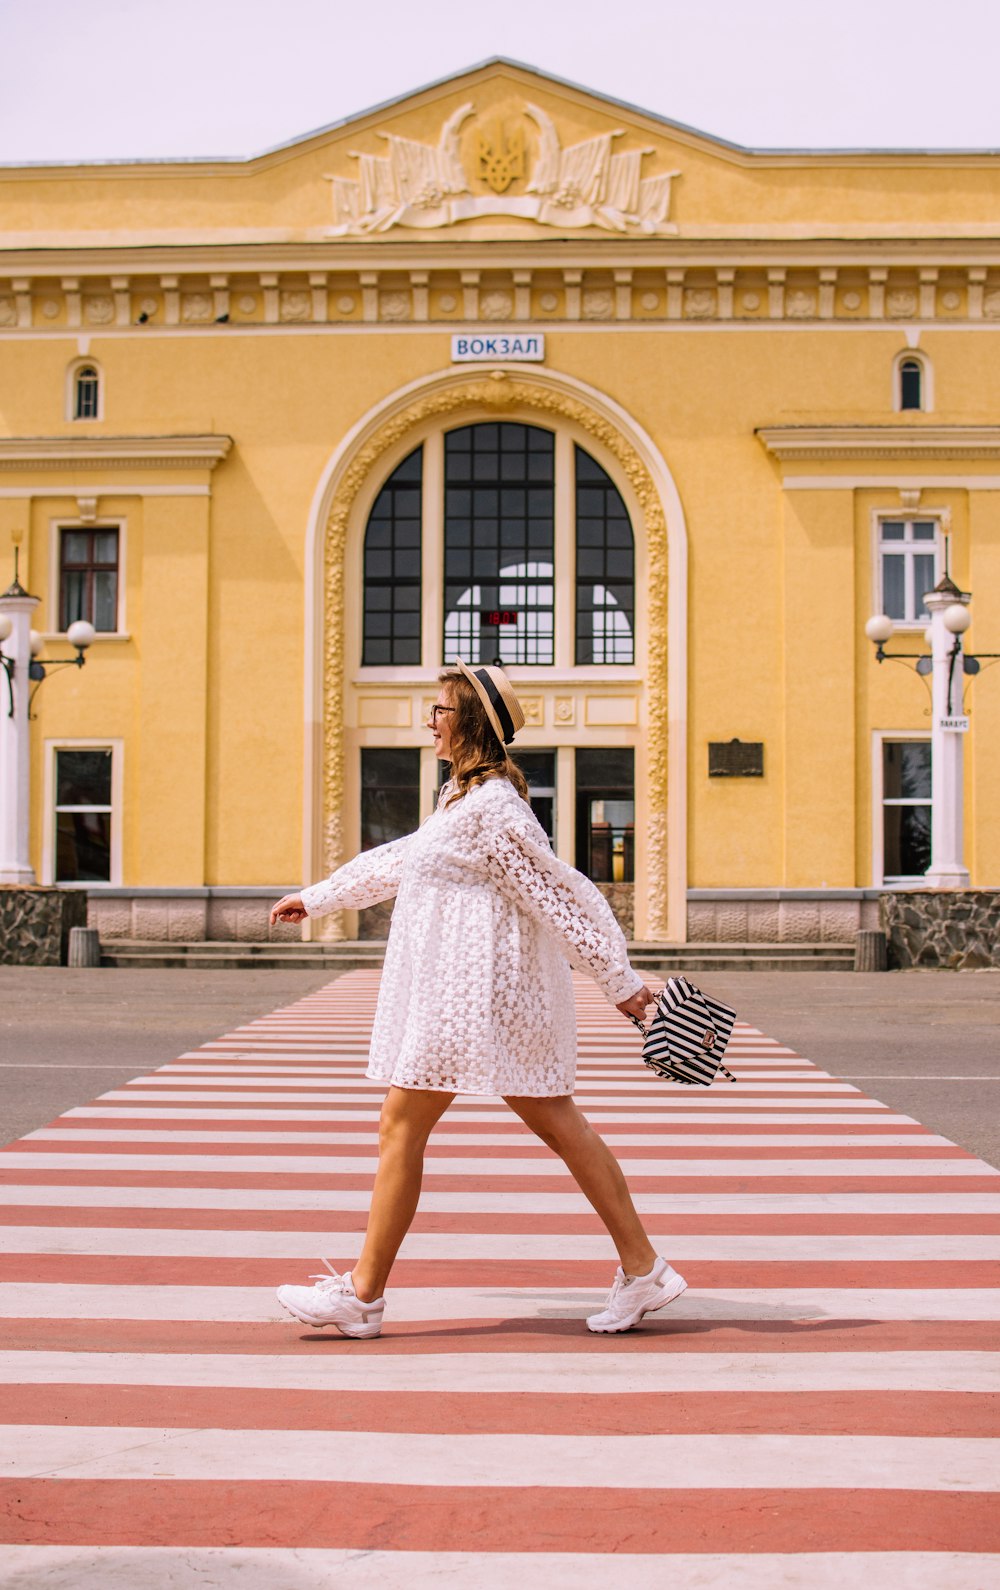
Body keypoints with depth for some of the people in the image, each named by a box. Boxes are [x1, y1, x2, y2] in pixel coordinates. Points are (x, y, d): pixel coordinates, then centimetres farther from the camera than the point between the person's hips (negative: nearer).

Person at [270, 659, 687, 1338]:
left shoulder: (493, 806, -16)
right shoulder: (462, 798, 16)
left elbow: (558, 895, -17)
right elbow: (398, 860, 29)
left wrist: (620, 981, -15)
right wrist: (315, 899, 36)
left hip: (470, 990, -10)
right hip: (459, 988, 10)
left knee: (401, 1129, -2)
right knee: (558, 1123, 9)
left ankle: (363, 1295, 7)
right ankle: (643, 1269, 11)